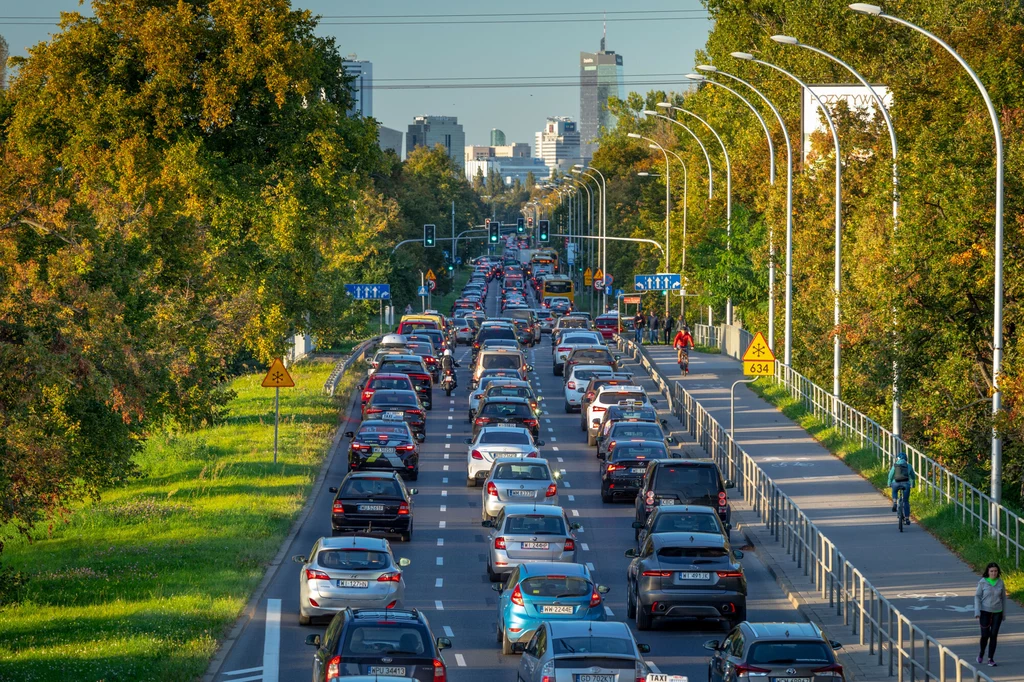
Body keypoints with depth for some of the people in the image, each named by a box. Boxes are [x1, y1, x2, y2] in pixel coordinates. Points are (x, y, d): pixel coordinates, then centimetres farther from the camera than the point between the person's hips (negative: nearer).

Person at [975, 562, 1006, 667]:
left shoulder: (1000, 582, -1)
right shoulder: (982, 582, -8)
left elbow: (1003, 598, 8)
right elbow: (977, 596, -4)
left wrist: (1004, 613, 11)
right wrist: (977, 612, -12)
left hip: (997, 612, 2)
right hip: (985, 612, -2)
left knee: (994, 635, -1)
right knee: (985, 635, -3)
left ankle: (991, 659, 5)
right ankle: (981, 653, 26)